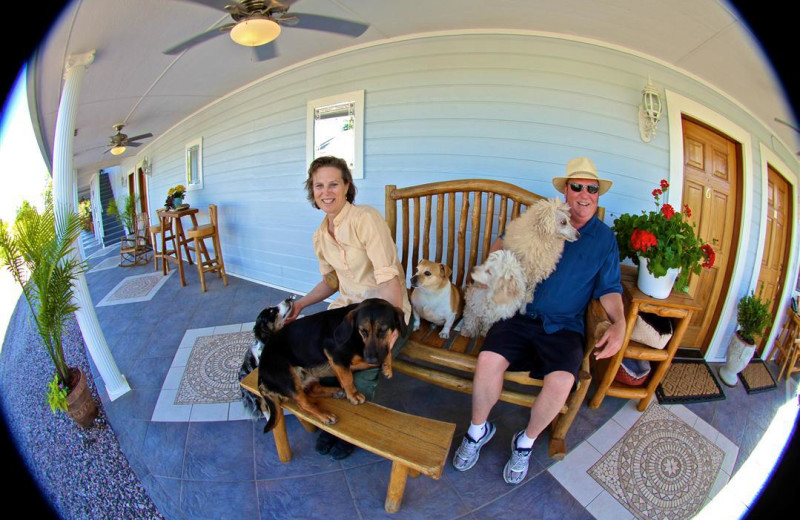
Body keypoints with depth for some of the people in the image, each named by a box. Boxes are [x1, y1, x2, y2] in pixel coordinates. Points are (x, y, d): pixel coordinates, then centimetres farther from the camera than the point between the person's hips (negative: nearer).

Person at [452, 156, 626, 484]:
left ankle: (525, 443, 6)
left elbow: (609, 289, 9)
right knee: (488, 360, -25)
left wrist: (619, 322, -10)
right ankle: (478, 431, 5)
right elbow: (502, 243, 19)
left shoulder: (605, 239, 11)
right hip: (521, 314, 0)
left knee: (561, 382, -26)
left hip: (563, 326, 0)